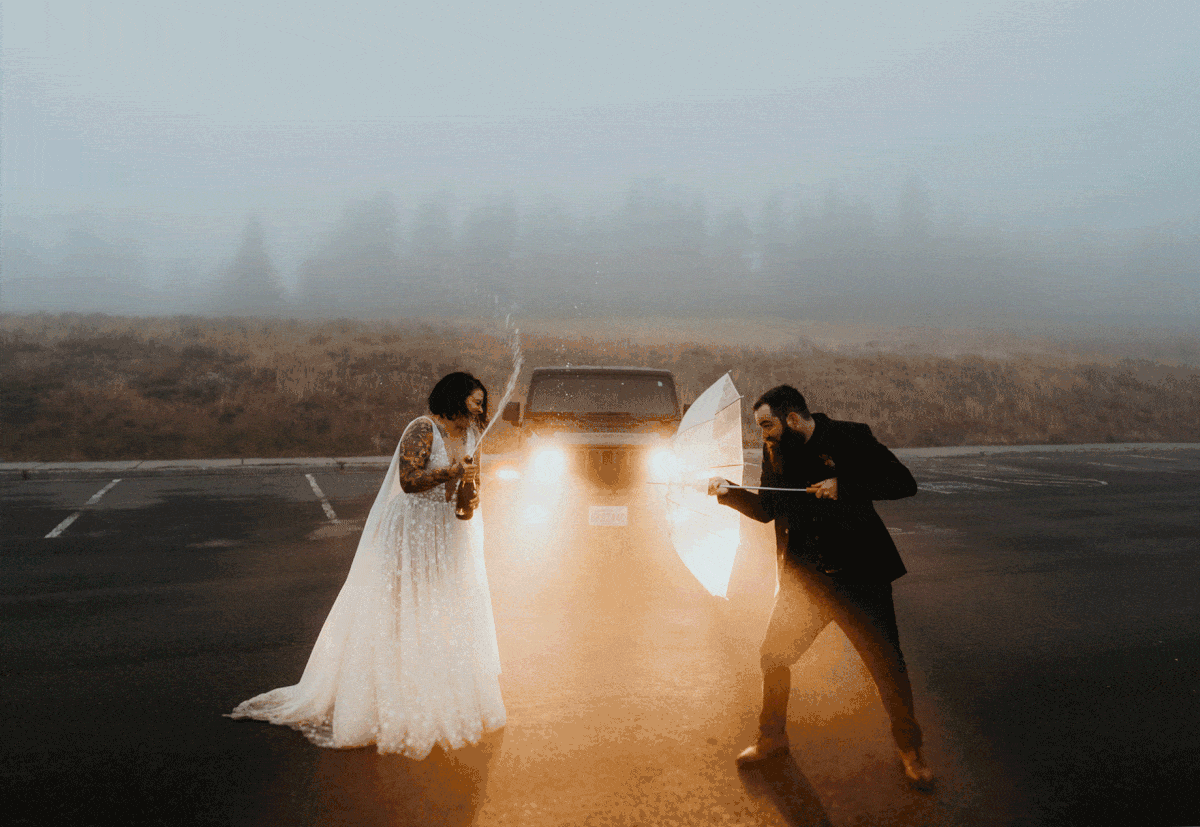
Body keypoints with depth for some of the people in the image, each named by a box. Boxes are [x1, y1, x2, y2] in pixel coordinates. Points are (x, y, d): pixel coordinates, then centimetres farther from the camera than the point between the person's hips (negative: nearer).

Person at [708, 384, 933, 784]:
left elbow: (905, 484, -13)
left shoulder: (850, 438, -11)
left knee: (887, 664, 3)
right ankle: (771, 738, 30)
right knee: (773, 656, 7)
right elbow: (767, 510, 12)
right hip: (802, 579, 4)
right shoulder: (776, 453, 4)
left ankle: (909, 749, 27)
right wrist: (729, 493, -4)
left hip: (859, 575, -4)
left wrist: (845, 486, -23)